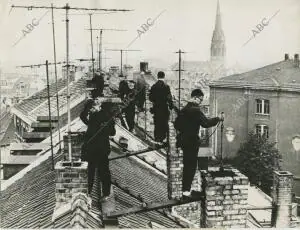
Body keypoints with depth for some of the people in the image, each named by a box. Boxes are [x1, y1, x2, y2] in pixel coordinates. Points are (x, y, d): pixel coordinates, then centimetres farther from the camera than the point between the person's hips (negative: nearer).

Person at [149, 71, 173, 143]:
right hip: (164, 108, -3)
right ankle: (162, 138, 4)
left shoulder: (153, 86, -1)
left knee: (157, 124, 12)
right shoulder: (166, 86, -11)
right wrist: (171, 105, 0)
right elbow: (169, 97, -12)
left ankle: (157, 138, 16)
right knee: (164, 123, 5)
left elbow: (150, 97, 1)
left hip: (156, 108, 3)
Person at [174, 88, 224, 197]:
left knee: (187, 165, 17)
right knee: (191, 165, -1)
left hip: (183, 140, 9)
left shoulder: (183, 109, 9)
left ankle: (185, 187, 24)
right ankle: (186, 189, 1)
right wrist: (218, 119, -10)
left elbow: (176, 124, 15)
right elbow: (205, 123, -22)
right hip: (192, 141, -9)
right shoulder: (195, 110, -16)